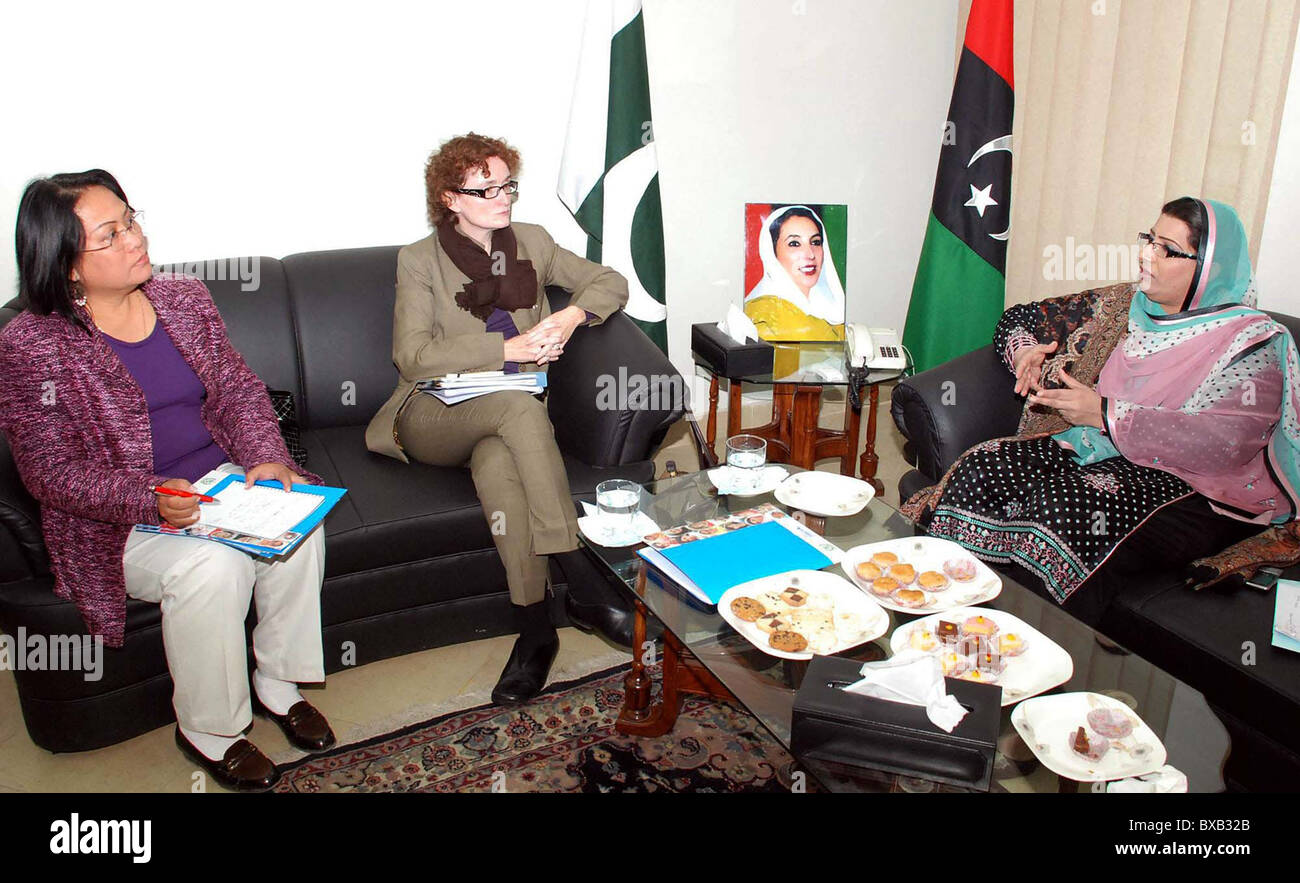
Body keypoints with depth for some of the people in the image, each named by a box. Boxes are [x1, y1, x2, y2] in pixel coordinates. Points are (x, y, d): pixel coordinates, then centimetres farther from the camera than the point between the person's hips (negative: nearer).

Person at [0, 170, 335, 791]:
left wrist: (268, 459, -13)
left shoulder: (183, 298, 4)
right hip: (116, 521, -4)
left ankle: (277, 682, -1)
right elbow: (51, 472, -14)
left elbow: (237, 389, 6)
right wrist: (151, 500, -29)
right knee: (214, 563, -31)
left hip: (217, 478, 5)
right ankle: (205, 730, -6)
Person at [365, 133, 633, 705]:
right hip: (435, 416, -2)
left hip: (513, 413, 3)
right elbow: (412, 355, -11)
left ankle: (535, 630, -31)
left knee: (496, 464, -36)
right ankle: (582, 587, -36)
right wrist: (508, 347, -19)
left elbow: (611, 282, 14)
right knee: (519, 405, -36)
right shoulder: (420, 259, -1)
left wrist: (573, 316, -8)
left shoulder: (532, 243, 10)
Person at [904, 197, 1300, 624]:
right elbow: (1020, 318, 22)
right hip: (1094, 451, 6)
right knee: (981, 467, -22)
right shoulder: (1125, 303, 12)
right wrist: (1026, 351, -3)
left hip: (1188, 485, -6)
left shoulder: (1250, 344, -6)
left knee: (1064, 507, -36)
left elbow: (1225, 444, -21)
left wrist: (1104, 413, -23)